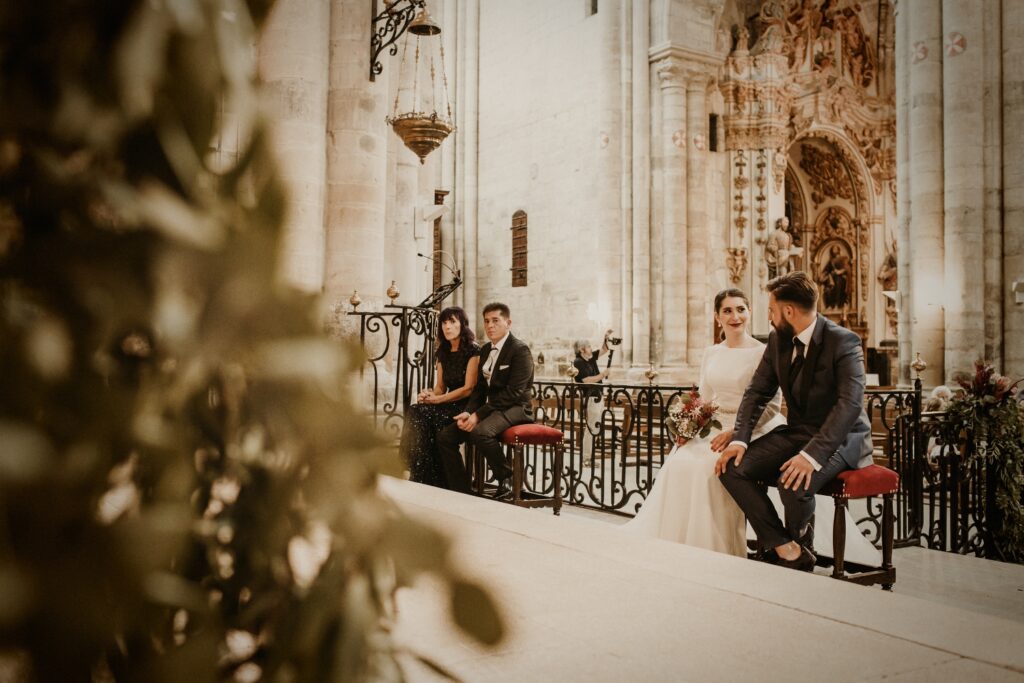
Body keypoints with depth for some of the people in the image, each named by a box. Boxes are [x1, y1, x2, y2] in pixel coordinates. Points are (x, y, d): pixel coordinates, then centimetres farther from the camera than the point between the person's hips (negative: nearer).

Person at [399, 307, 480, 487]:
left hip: (466, 407, -6)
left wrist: (437, 399, -15)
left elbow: (468, 389, -13)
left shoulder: (473, 350, -7)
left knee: (421, 414, -27)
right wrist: (429, 395, -6)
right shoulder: (443, 352, 15)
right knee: (415, 412, -23)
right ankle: (421, 477, -22)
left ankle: (431, 479, -21)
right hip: (449, 405, 7)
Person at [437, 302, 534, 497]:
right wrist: (469, 412, -7)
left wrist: (478, 415, -23)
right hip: (490, 407, 8)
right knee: (445, 436, -7)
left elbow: (513, 393, -19)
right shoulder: (485, 350, 15)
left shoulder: (520, 350, -11)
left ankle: (506, 478, -13)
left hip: (514, 408, -8)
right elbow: (480, 388, 14)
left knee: (480, 432, -36)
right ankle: (461, 493, -2)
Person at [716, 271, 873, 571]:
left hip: (839, 437, -7)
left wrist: (812, 454, -37)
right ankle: (784, 548, -10)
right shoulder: (778, 339, 3)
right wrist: (740, 439, -11)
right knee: (733, 467, -14)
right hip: (796, 431, 7)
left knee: (793, 482, -33)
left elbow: (850, 404, -27)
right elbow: (757, 392, 5)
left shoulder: (843, 342, -18)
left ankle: (800, 546, 1)